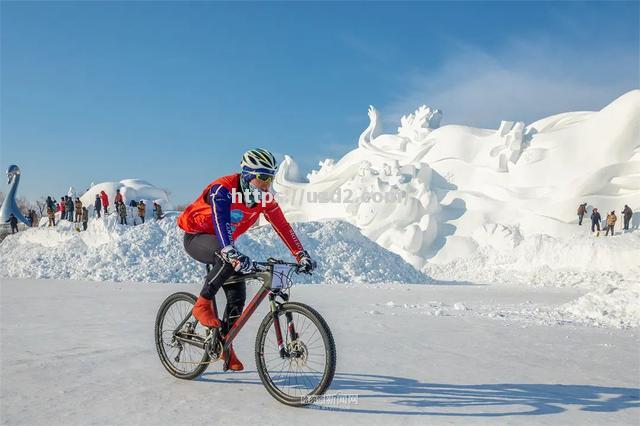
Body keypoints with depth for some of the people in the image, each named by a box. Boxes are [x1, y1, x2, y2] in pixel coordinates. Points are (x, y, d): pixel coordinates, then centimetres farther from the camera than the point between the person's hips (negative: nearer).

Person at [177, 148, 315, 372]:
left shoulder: (264, 198, -10)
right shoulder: (223, 189, -30)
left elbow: (283, 227, -8)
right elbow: (220, 222, -45)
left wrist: (302, 255, -16)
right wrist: (234, 255, -60)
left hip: (223, 242, 7)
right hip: (196, 237, -6)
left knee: (238, 295, -5)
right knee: (229, 260, -38)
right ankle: (202, 305, -20)